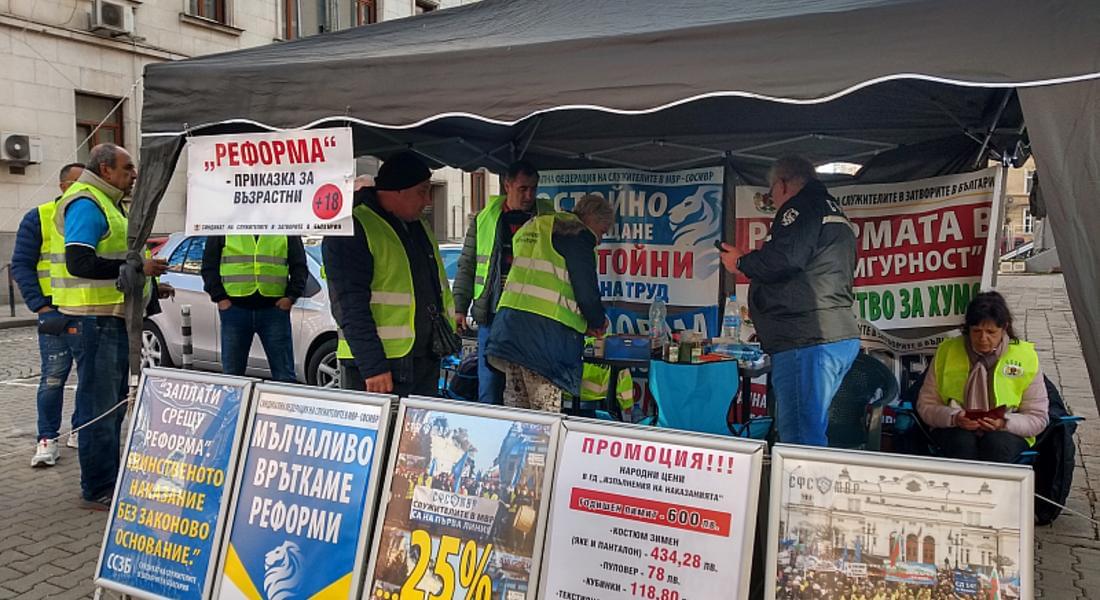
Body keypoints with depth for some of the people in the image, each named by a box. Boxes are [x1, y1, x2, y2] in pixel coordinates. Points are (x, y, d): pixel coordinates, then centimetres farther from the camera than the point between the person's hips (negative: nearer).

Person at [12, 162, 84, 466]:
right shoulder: (38, 218, 1)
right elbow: (21, 265, -1)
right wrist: (40, 306, -10)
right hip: (57, 311, -4)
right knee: (54, 376, -6)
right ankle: (48, 439, 5)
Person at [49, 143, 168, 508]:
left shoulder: (108, 203, 19)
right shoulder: (86, 204, -13)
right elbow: (79, 263, -24)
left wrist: (146, 274, 14)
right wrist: (136, 268, -23)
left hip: (111, 318, 11)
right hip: (93, 320, -11)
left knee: (113, 405, 17)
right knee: (99, 406, -6)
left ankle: (110, 479, 28)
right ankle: (97, 490, 2)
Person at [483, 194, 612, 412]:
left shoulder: (530, 227, 25)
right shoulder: (577, 234, -3)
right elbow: (586, 289, -8)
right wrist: (598, 321, 12)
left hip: (510, 320, 8)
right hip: (544, 329, -8)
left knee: (515, 403, 12)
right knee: (545, 411, -4)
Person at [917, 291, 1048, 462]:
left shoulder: (1025, 356, 0)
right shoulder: (946, 351, 1)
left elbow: (1038, 418, 2)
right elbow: (926, 405, 3)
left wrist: (1004, 423, -18)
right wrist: (954, 417, -18)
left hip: (1007, 433, 0)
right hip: (955, 430, 0)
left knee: (996, 444, -34)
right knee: (962, 442, -34)